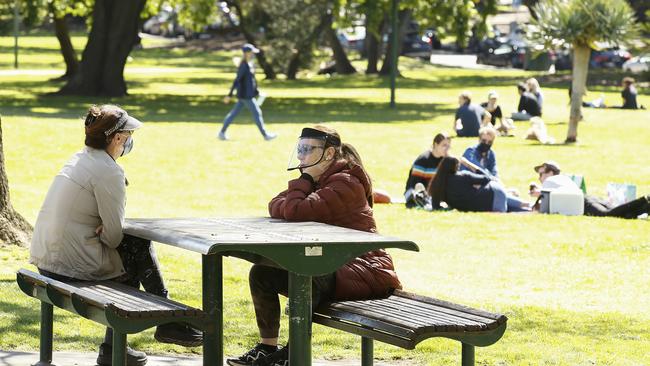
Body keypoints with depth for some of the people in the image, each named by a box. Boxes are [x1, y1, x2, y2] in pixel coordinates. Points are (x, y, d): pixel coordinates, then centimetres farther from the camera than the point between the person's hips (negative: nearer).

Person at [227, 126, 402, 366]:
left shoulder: (345, 183, -16)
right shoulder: (319, 181, 14)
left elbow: (296, 211, -28)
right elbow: (276, 208, 4)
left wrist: (305, 180, -12)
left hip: (364, 272, -10)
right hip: (333, 267, 10)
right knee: (261, 273, 8)